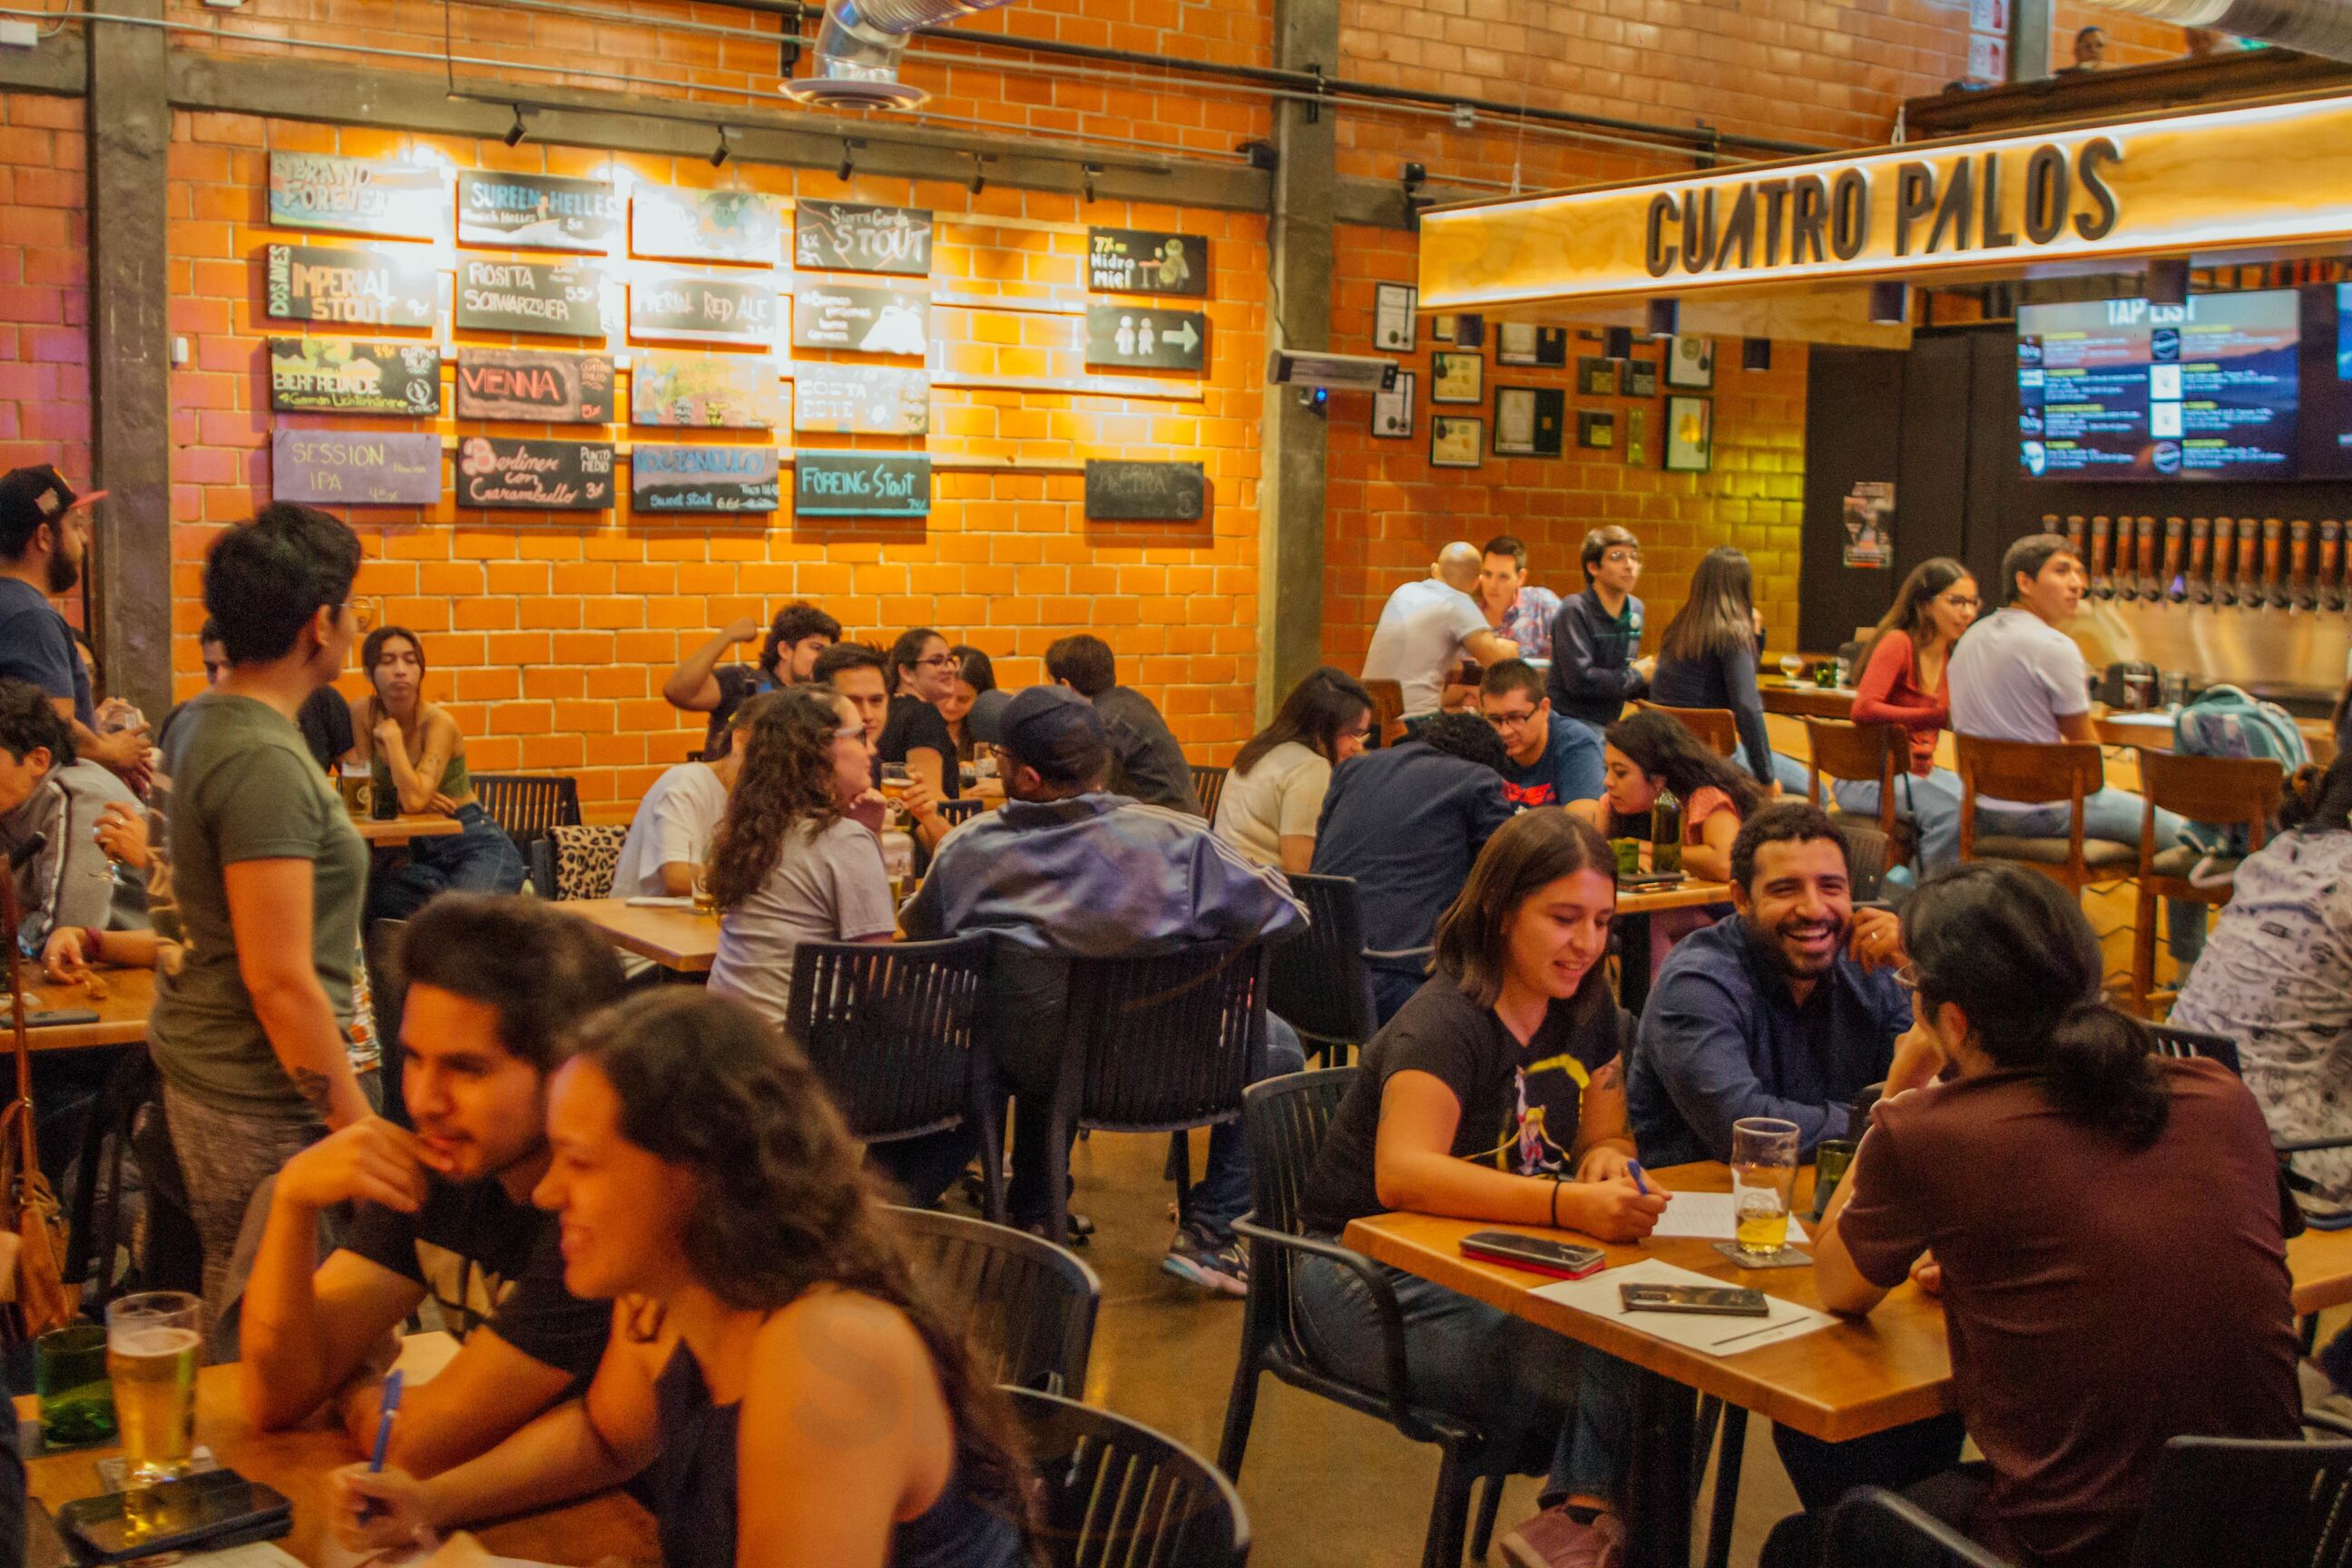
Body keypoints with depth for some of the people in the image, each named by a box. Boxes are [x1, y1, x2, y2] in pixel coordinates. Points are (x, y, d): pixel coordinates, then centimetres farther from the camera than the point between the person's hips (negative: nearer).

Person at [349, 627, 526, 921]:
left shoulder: (439, 722, -14)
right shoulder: (362, 713, -1)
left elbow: (414, 800, -25)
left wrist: (392, 736, -18)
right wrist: (407, 798, -15)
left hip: (477, 845, -4)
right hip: (419, 849, 4)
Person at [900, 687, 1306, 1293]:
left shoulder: (966, 848, -18)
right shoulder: (1178, 840, -24)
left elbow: (919, 934, 3)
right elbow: (1284, 913, -14)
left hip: (1025, 1070, 3)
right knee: (1276, 1045, 23)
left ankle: (1029, 1215, 43)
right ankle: (1209, 1232, 16)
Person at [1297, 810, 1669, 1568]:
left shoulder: (1587, 1010, 4)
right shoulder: (1445, 1023, -20)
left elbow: (1605, 1137, 13)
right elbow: (1402, 1174, -35)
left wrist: (1608, 1160, -14)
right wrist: (1569, 1205, -47)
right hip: (1371, 1275, -7)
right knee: (1588, 1364, -31)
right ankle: (1591, 1505, -11)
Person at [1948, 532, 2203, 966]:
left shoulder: (1971, 638, 8)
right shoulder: (2054, 647, -18)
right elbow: (2086, 746, -7)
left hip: (1983, 806, 9)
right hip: (2042, 810, -9)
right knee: (2183, 836, 2)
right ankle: (2191, 970, 7)